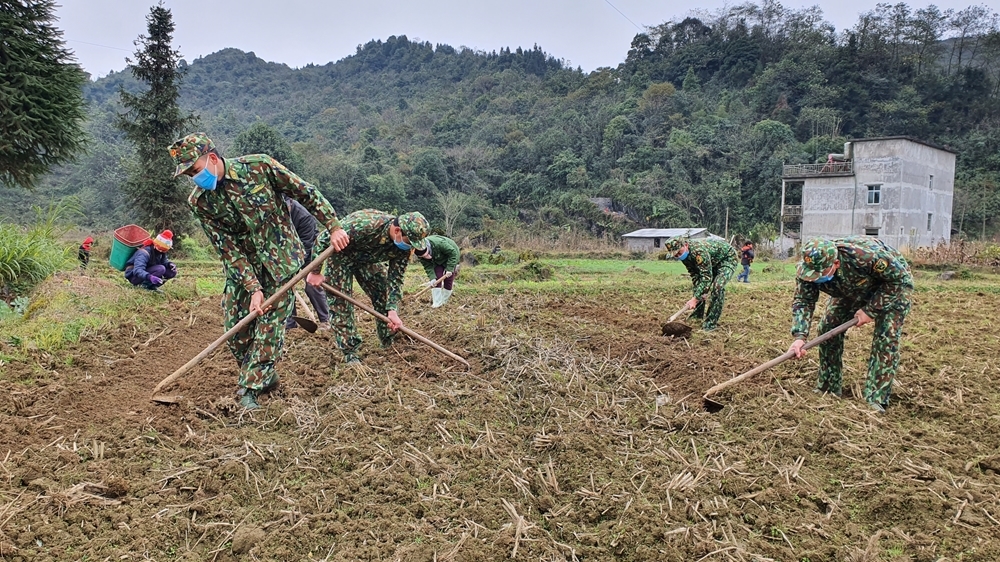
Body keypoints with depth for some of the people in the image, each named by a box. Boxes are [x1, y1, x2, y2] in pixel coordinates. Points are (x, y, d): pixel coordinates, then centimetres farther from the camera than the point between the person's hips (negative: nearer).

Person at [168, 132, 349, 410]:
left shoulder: (259, 166, -17)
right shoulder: (199, 201, -10)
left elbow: (307, 193, -8)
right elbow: (228, 249, -12)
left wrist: (334, 226, -7)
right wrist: (253, 288, -19)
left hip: (281, 259, -3)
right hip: (242, 266, 3)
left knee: (269, 324, -8)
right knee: (236, 328, 3)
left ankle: (250, 390, -1)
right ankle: (266, 375, 25)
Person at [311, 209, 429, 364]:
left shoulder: (403, 245, -24)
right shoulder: (362, 225, -43)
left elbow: (395, 278, -15)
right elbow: (322, 240, -32)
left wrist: (392, 311, -25)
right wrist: (315, 272, -23)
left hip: (370, 259, 5)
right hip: (342, 256, -5)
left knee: (383, 294, 1)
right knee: (340, 301, -10)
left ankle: (389, 341, 17)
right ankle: (349, 352, -1)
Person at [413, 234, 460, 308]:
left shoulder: (439, 243, -43)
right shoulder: (421, 254, -25)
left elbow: (453, 253, -32)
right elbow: (428, 266, -17)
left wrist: (449, 269, -31)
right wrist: (432, 278, -32)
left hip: (451, 257, -4)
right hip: (438, 261, 4)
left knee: (448, 280, -4)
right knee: (437, 278, -10)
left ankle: (444, 300, 11)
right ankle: (437, 302, -7)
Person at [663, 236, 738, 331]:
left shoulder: (699, 251, -40)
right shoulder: (684, 255, -13)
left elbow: (706, 276, -39)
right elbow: (694, 274, -5)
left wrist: (695, 299, -39)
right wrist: (701, 292, -20)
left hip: (728, 258, -9)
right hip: (713, 262, 9)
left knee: (718, 286, -25)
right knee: (698, 283, 5)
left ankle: (711, 322, -18)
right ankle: (698, 314, 23)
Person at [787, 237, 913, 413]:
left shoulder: (866, 254, -45)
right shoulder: (809, 268, -30)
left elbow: (901, 279, -30)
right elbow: (802, 302, -26)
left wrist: (870, 309, -30)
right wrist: (799, 336, -42)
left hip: (893, 288, -5)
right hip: (852, 291, 5)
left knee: (886, 337, -19)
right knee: (828, 327, -3)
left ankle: (876, 400, -15)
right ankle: (828, 389, 10)